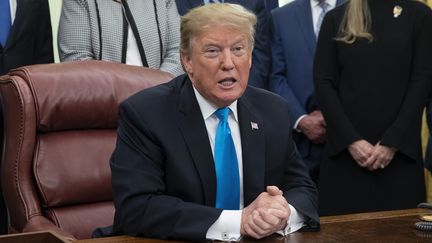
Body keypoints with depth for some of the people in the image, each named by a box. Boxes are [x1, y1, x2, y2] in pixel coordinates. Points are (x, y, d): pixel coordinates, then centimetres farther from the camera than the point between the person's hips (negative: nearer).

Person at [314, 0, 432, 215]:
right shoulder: (336, 18, 8)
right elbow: (323, 82, 2)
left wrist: (393, 142, -9)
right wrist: (350, 140, -8)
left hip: (400, 151, 0)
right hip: (344, 150, 1)